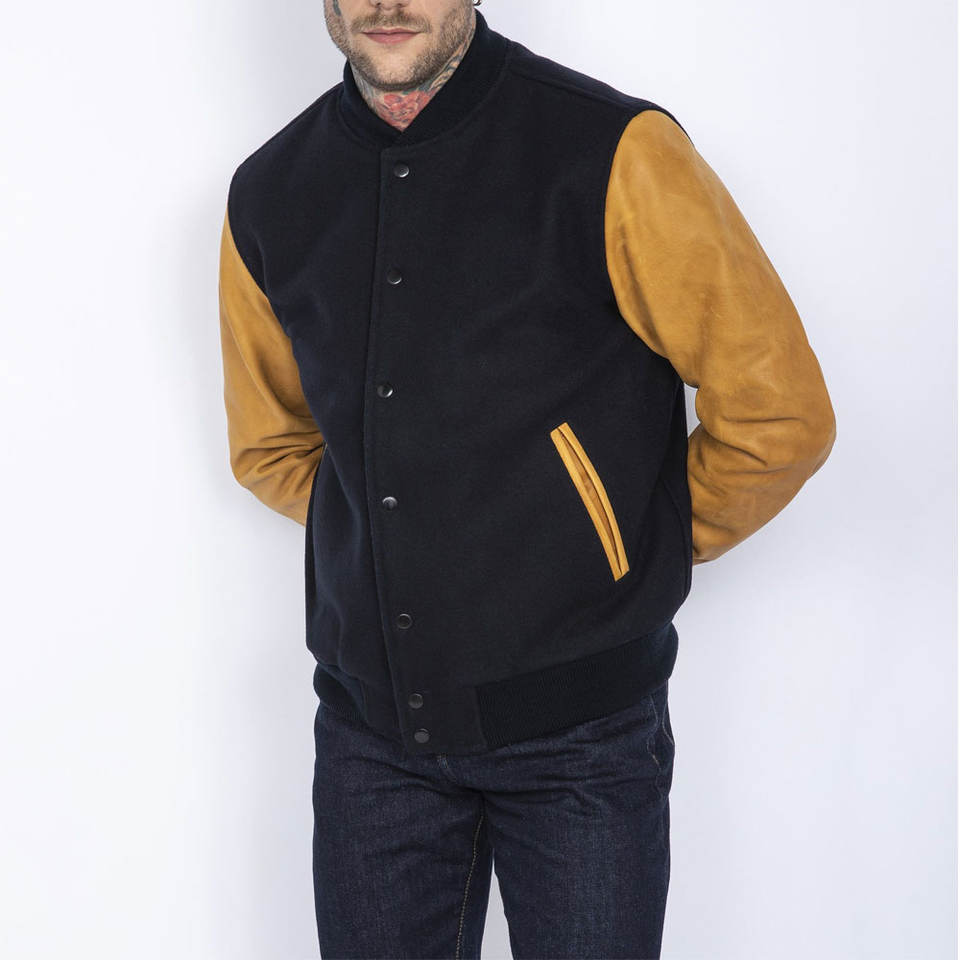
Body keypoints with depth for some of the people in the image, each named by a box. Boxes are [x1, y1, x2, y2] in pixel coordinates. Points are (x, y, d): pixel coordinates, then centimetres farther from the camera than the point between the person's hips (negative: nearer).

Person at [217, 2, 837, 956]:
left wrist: (643, 550, 3)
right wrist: (400, 538, 9)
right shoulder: (268, 197, 3)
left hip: (579, 732, -3)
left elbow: (780, 415, -7)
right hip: (371, 725, 4)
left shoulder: (615, 154, -12)